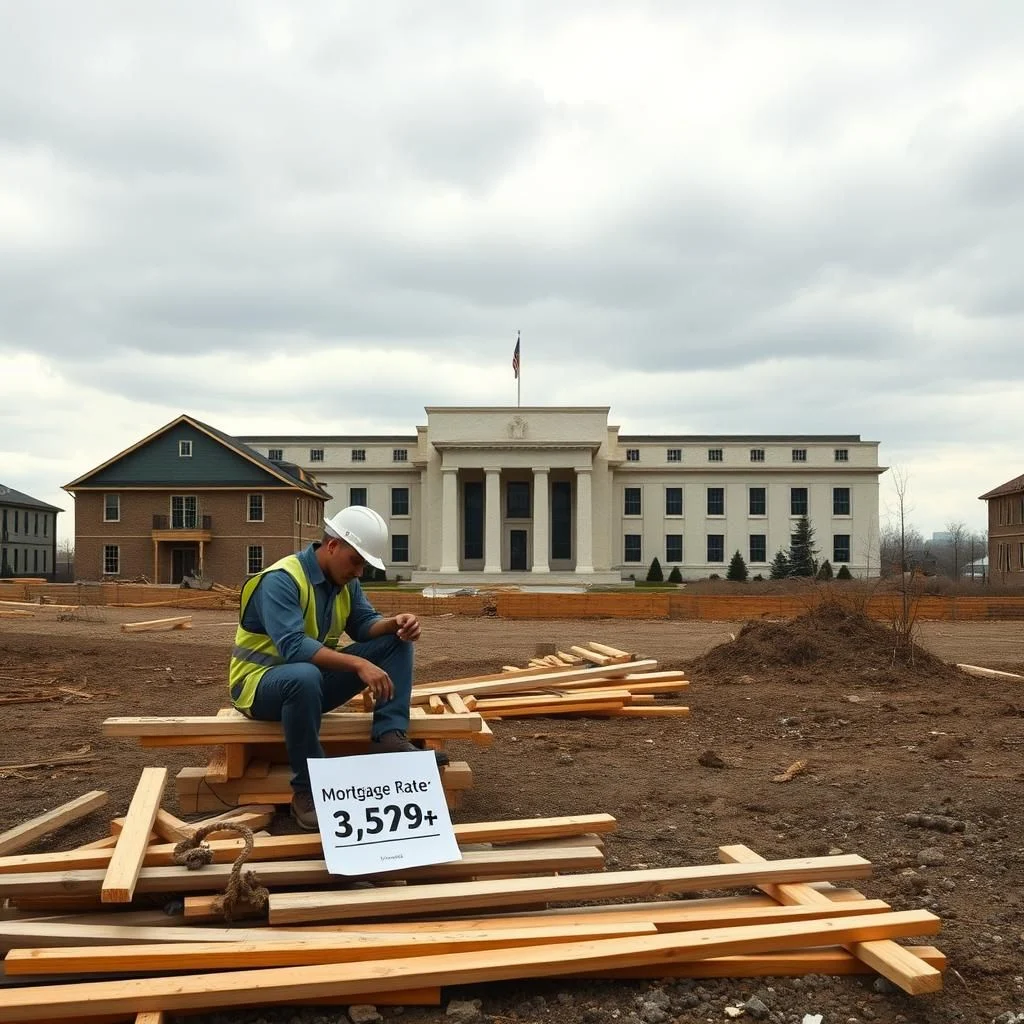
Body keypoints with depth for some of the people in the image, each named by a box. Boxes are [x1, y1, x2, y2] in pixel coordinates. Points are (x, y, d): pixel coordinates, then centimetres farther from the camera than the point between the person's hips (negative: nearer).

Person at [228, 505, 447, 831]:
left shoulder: (345, 581, 2)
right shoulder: (281, 580, -24)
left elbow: (364, 625, 1)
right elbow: (293, 647, -35)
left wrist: (395, 623, -22)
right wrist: (358, 663, -41)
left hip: (313, 676, 8)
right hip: (260, 683, -8)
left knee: (396, 642, -4)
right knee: (305, 676, -44)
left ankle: (389, 737, -17)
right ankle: (307, 790, -30)